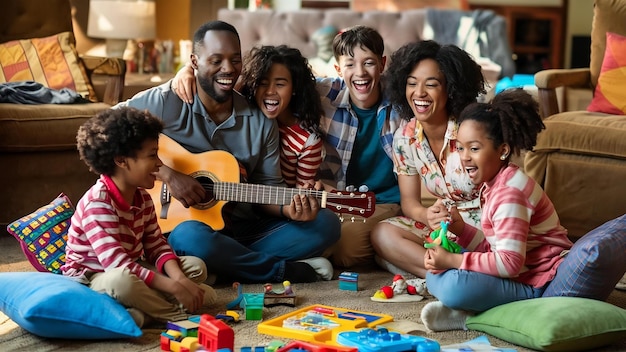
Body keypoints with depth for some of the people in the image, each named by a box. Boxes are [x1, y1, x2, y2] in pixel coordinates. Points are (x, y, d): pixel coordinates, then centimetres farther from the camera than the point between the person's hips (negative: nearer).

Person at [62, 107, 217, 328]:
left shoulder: (142, 198, 3)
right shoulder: (98, 203, -26)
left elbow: (156, 246, 3)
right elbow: (117, 264, -33)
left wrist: (179, 278, -19)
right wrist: (174, 287, -35)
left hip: (132, 269, 9)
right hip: (92, 278, -9)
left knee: (196, 266, 0)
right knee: (122, 280, -42)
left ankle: (139, 313, -20)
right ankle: (178, 315, -21)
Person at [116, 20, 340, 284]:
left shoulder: (260, 121, 6)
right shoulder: (167, 102, -7)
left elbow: (268, 186, 9)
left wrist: (288, 209, -15)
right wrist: (168, 175, -22)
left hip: (243, 229, 4)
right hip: (186, 224, -4)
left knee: (326, 223, -9)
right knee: (191, 236, -40)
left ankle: (232, 262, -17)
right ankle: (287, 270, -18)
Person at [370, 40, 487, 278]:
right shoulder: (405, 137, -3)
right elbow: (409, 200, 2)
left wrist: (456, 221, -33)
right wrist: (428, 215, -24)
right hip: (445, 221, 6)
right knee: (382, 234, -18)